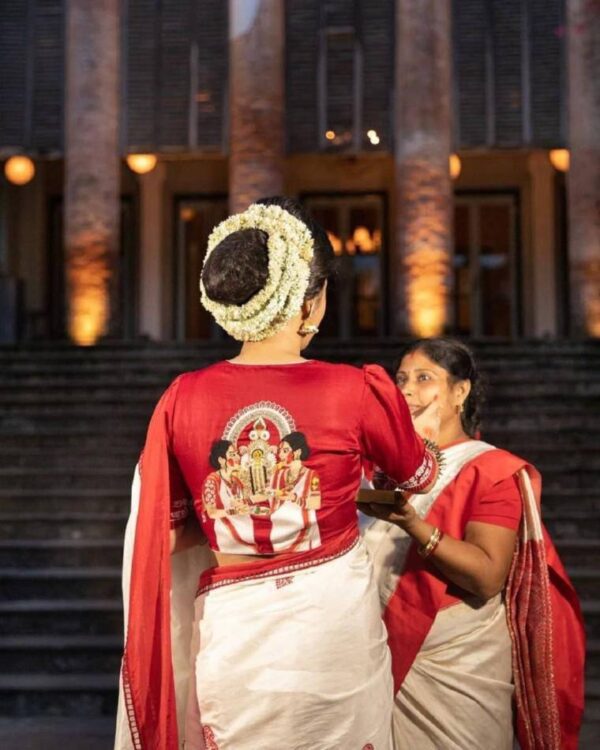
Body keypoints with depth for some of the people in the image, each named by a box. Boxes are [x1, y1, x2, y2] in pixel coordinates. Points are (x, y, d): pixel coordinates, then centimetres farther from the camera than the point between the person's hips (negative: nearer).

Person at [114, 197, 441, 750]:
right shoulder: (359, 391, -13)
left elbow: (167, 533, 2)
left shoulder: (182, 399, -8)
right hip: (334, 620, -1)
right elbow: (421, 477, 8)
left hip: (232, 630, 2)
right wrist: (426, 430, 29)